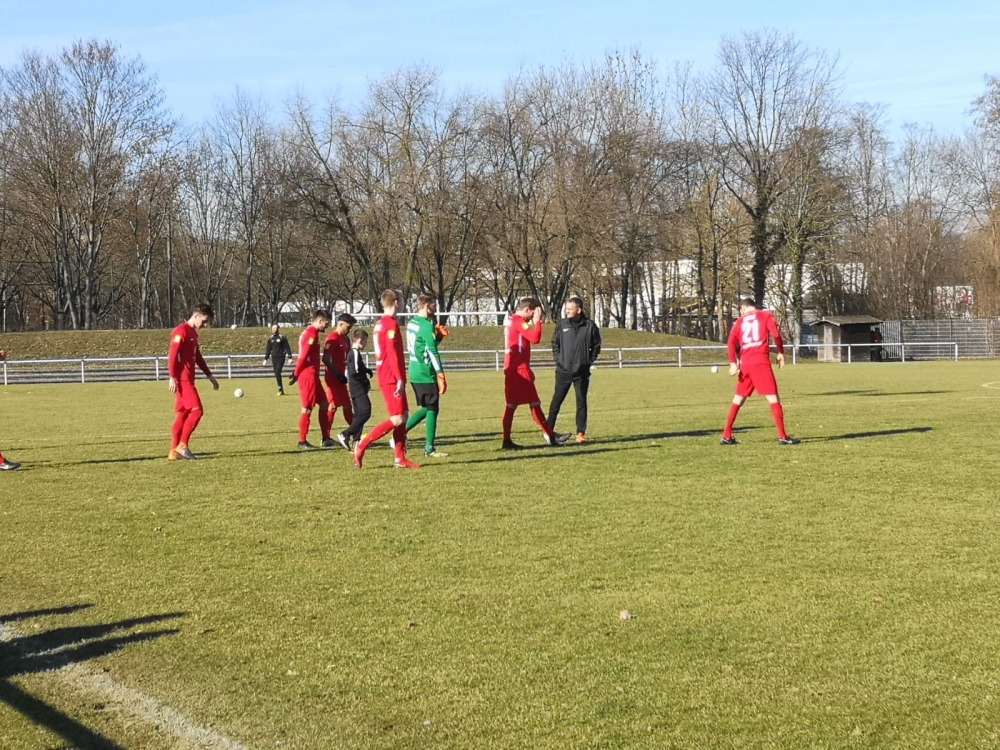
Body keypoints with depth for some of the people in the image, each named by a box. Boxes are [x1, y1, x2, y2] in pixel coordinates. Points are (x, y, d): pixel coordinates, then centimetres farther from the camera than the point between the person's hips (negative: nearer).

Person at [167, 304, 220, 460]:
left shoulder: (193, 333, 18)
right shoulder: (181, 331, -12)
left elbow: (198, 357, 26)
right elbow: (173, 356, -18)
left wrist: (209, 375, 26)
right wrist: (172, 378, -23)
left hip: (188, 379, 10)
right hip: (182, 380, -10)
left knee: (183, 414, 8)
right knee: (197, 410, -13)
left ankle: (174, 451, 10)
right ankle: (182, 445, -9)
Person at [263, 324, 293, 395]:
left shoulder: (282, 338, -4)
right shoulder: (270, 339, 11)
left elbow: (287, 348, -3)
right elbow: (268, 350, 17)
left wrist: (290, 357, -8)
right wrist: (265, 359, 13)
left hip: (281, 358, -6)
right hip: (274, 358, 6)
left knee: (278, 373, -18)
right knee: (276, 374, 5)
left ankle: (280, 389, -11)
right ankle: (281, 390, 11)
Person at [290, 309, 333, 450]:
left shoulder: (308, 332, 18)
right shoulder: (312, 333, -14)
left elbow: (303, 355, 17)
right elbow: (304, 356, -18)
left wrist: (297, 373, 13)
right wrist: (296, 374, -11)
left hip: (312, 376, 10)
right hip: (308, 376, -10)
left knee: (324, 404, 12)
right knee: (307, 408, -5)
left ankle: (326, 439, 13)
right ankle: (302, 442, 0)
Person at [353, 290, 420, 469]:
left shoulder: (379, 324, 15)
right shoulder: (391, 324, -13)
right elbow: (392, 354, -20)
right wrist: (400, 379, -20)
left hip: (385, 378, 10)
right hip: (392, 379, -10)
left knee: (404, 416, 9)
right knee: (397, 419, -10)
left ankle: (400, 459, 8)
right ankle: (362, 445, -10)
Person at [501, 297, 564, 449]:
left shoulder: (510, 321, 17)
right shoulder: (519, 322, -12)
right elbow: (535, 338, -20)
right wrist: (537, 321, -12)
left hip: (511, 368, 10)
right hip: (519, 369, -10)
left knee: (511, 404, 7)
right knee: (534, 403, -5)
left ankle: (507, 441, 5)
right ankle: (550, 436, -1)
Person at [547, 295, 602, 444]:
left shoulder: (590, 326, -5)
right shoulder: (562, 324, -1)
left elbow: (596, 346, 4)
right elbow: (555, 343, 10)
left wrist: (589, 361, -1)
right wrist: (558, 359, 1)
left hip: (582, 372, -1)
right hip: (563, 371, 1)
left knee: (581, 403, 4)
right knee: (556, 401, 3)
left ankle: (580, 433, 10)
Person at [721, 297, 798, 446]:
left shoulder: (740, 321, 16)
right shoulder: (766, 315, 7)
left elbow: (731, 342, 5)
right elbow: (775, 334, -7)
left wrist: (733, 363, 1)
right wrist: (781, 353, 4)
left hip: (745, 363, 4)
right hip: (761, 361, -4)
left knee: (739, 398, 15)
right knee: (773, 398, -5)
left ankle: (727, 436, 14)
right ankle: (782, 436, -11)